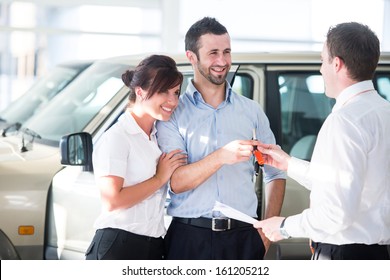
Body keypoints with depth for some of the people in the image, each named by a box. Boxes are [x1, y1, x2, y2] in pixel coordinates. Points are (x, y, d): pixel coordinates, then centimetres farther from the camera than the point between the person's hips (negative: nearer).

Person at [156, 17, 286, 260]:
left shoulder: (252, 111, 10)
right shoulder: (173, 114, 0)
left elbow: (276, 173, 13)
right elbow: (175, 182, -10)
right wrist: (221, 157, -25)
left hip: (243, 237, 2)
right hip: (190, 237, -2)